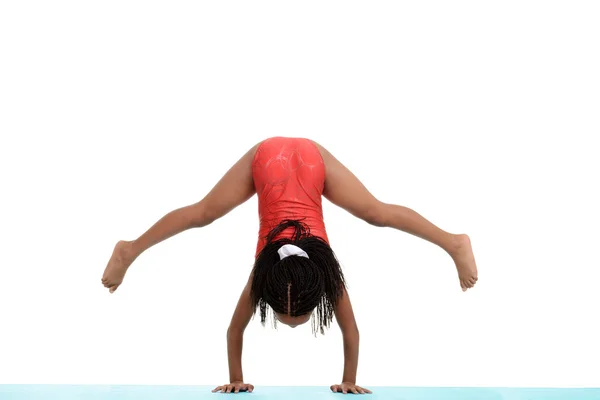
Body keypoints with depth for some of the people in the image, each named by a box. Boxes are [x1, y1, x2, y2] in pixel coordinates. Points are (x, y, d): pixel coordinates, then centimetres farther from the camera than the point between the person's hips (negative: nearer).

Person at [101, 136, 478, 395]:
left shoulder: (329, 276, -25)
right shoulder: (261, 275, -24)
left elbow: (351, 331, -14)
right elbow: (235, 330, -11)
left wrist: (350, 380, -2)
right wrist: (236, 380, -2)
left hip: (311, 158, 0)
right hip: (266, 157, 0)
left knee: (378, 214, 3)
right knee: (201, 214, 11)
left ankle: (455, 243, 17)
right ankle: (130, 250, 30)